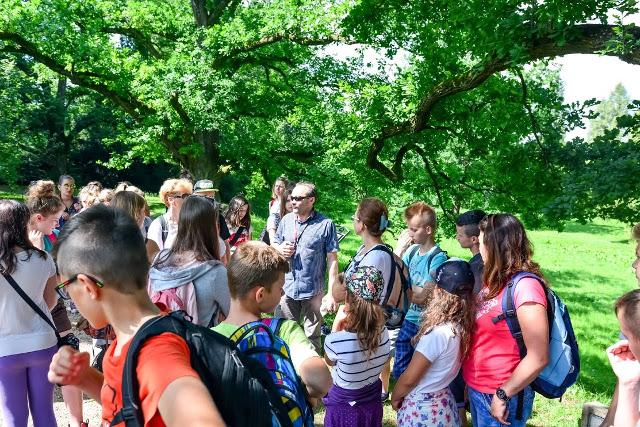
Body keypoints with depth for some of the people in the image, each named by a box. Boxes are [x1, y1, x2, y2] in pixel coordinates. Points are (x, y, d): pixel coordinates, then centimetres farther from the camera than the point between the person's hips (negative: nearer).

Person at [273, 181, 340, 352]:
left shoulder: (325, 224, -9)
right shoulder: (286, 220, 4)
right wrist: (279, 249, -7)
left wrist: (331, 293, -12)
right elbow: (274, 245, 18)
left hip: (313, 291, -4)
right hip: (286, 288, 4)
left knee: (312, 337, 11)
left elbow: (332, 260, -9)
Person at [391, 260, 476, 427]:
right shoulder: (464, 326, -7)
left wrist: (395, 397, -4)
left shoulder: (437, 334, -29)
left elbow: (409, 379, -20)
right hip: (443, 400, 7)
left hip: (422, 407, -7)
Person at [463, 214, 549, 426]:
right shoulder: (495, 281, 4)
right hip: (476, 389, 8)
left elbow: (538, 358, -23)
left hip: (498, 396, -7)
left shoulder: (525, 286, -22)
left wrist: (503, 394, -18)